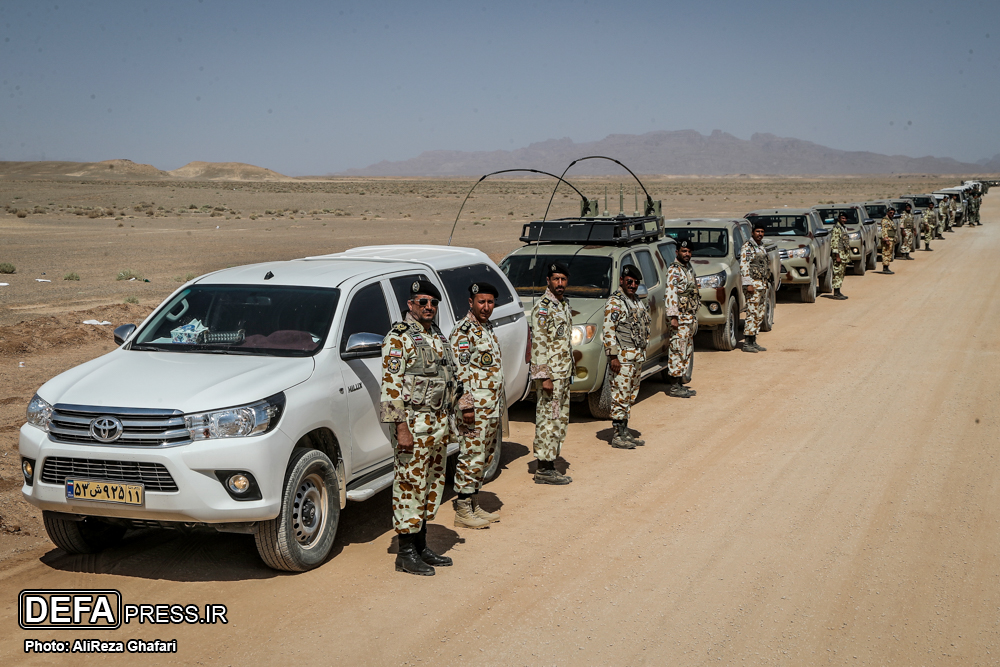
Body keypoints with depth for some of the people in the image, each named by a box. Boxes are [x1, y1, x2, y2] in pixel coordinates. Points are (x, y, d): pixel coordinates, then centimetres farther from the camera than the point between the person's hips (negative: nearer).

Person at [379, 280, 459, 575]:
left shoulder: (438, 337, 14)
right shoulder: (399, 338, -11)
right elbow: (391, 386, -16)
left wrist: (447, 422, 17)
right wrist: (401, 428, -21)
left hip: (439, 423, 8)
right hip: (413, 423, -8)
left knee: (432, 485, 13)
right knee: (409, 485, -3)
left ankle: (421, 547, 23)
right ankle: (406, 554, 4)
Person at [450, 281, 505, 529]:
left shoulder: (487, 328, 16)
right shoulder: (463, 331, -13)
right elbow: (459, 372, -18)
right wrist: (466, 406, -22)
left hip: (492, 407, 9)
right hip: (476, 407, -9)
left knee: (484, 457, 13)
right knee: (471, 457, -6)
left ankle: (474, 505, 22)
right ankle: (462, 511, 2)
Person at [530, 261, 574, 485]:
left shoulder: (563, 305, 15)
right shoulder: (542, 308, -13)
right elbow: (538, 345, -18)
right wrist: (544, 377, -22)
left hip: (563, 374, 9)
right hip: (550, 374, -9)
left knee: (560, 420, 11)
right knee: (548, 420, -6)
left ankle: (550, 465, 18)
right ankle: (543, 470, -1)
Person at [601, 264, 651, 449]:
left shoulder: (638, 302, 17)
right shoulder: (614, 302, -9)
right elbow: (608, 331, -15)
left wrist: (643, 352, 17)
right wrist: (613, 356, -20)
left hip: (637, 356, 9)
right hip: (622, 357, -9)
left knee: (631, 396, 12)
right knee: (620, 396, -7)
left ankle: (625, 432, 18)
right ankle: (618, 436, -3)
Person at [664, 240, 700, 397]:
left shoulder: (688, 268, 16)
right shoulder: (674, 270, -13)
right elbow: (670, 293, -20)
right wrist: (673, 317, -25)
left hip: (690, 317, 10)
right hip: (680, 317, -10)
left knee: (687, 351, 12)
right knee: (677, 351, -8)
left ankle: (680, 383, 19)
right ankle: (673, 387, -4)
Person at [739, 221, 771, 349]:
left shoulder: (761, 246, 17)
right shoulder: (747, 247, -10)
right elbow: (743, 266, -17)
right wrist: (748, 284, -22)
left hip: (763, 284, 9)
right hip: (753, 284, -9)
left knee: (760, 314, 9)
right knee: (752, 313, -11)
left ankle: (753, 342, 13)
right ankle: (747, 343, -9)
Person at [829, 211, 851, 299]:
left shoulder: (843, 228, 17)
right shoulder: (836, 228, -14)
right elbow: (834, 242, -20)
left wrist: (847, 256, 23)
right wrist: (837, 256, -24)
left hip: (844, 255, 10)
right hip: (839, 254, -10)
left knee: (841, 274, 11)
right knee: (838, 273, -8)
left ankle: (838, 292, 16)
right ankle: (836, 294, -6)